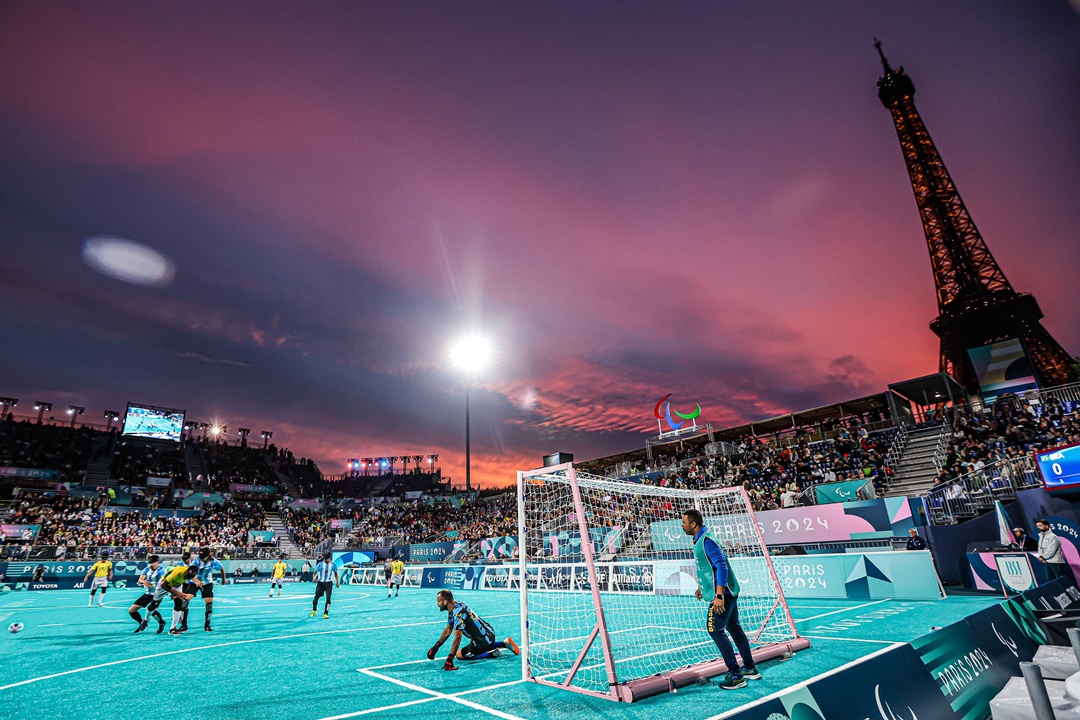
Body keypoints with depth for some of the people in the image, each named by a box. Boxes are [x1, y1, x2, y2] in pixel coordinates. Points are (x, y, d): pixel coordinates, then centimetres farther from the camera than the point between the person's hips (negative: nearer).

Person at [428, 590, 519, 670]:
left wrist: (449, 659, -29)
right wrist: (436, 646, 14)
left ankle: (492, 654, -3)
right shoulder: (454, 608, 5)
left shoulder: (458, 612, -25)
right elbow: (448, 629, 17)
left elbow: (457, 637, -30)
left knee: (459, 655, 4)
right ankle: (504, 643, 19)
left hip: (483, 640, -9)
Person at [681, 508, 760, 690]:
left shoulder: (706, 541, -21)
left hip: (723, 593, -10)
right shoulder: (699, 540, 8)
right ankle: (750, 669, 28)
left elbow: (722, 566, -26)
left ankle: (736, 675, 1)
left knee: (715, 629, -6)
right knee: (733, 628, 17)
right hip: (728, 592, 10)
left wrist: (719, 595, -26)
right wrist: (701, 587, 27)